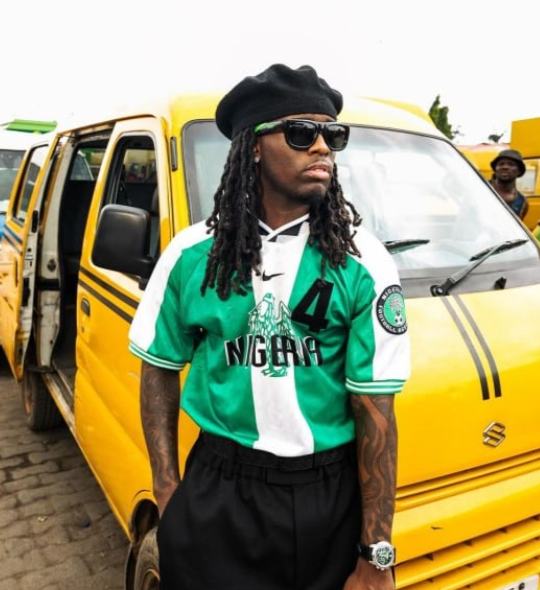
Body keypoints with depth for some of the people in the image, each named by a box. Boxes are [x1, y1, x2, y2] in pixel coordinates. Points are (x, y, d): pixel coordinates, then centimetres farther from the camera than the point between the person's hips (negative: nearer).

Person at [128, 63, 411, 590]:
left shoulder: (363, 263, -9)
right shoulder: (192, 253, -4)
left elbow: (376, 412, -9)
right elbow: (160, 369, 6)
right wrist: (166, 489, 1)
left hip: (331, 499, -1)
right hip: (215, 493, 2)